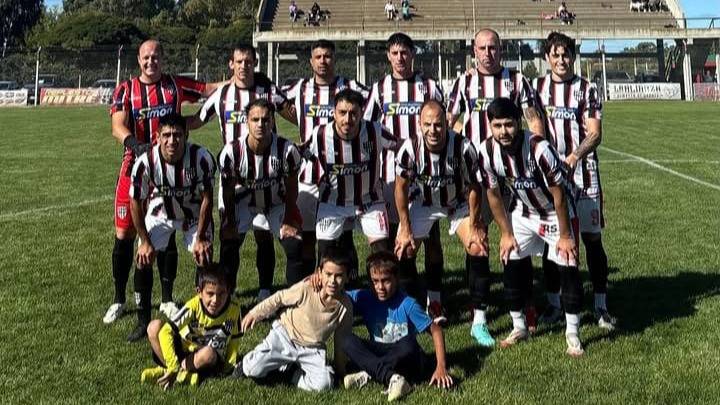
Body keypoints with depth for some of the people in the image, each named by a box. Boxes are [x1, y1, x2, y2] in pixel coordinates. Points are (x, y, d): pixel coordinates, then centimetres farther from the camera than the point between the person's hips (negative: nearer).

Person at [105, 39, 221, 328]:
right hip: (134, 167, 0)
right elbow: (117, 126, -14)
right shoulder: (126, 90, 0)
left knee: (166, 235, 6)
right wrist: (134, 144, -34)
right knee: (124, 236, 1)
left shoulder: (176, 85, 5)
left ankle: (167, 300, 18)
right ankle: (118, 300, 16)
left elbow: (208, 89, 8)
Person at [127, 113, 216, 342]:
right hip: (160, 213, 1)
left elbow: (207, 199, -18)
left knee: (204, 259, -13)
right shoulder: (145, 162, -30)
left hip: (194, 214, 0)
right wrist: (145, 241, -13)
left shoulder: (202, 158, -31)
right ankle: (143, 321, 2)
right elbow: (136, 203, -15)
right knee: (144, 260, -12)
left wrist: (200, 238, -16)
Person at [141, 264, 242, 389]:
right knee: (154, 326, -26)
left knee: (209, 353, -39)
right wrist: (173, 368, -33)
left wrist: (229, 365, -8)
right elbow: (166, 331, -30)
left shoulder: (234, 307, -20)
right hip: (182, 348, 0)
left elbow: (235, 338, -3)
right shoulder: (194, 306, -25)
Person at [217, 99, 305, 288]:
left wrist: (289, 221, -8)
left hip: (277, 204, 0)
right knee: (229, 248, -11)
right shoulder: (232, 152, -26)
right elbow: (228, 191, -9)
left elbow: (291, 189, -10)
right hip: (243, 204, 0)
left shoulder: (287, 150, -26)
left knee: (295, 249, -10)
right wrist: (230, 223, -6)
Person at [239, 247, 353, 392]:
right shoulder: (306, 289, -23)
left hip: (312, 349, 2)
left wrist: (340, 368, 11)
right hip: (284, 336, -2)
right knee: (253, 370, -19)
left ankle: (291, 375, 5)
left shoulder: (345, 306, -15)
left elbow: (341, 339, 1)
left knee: (323, 384, -22)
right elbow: (278, 299, -5)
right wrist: (255, 313, 2)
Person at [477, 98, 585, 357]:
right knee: (512, 265, 1)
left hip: (556, 212, -4)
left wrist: (564, 235, -17)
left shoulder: (539, 148, -34)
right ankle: (519, 327, 19)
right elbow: (493, 194, -5)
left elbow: (558, 193, -24)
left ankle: (572, 334, 4)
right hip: (522, 212, 4)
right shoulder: (486, 152, -20)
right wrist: (506, 233, 0)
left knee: (568, 266, -10)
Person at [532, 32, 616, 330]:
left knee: (592, 238, 0)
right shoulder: (536, 88, 8)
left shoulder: (587, 89, 2)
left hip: (583, 174, -2)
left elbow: (594, 133, -5)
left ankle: (601, 306, 8)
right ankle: (554, 303, 17)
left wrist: (573, 158, -21)